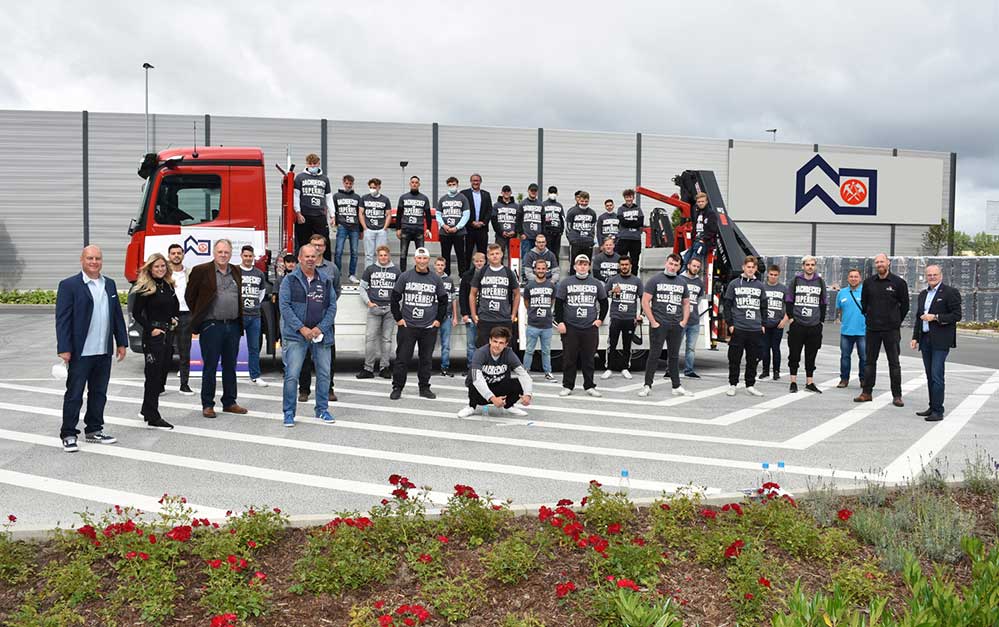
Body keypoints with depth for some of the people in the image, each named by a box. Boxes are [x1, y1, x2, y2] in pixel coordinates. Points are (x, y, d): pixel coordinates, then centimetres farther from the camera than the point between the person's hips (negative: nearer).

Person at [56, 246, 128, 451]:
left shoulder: (109, 284, 12)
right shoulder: (69, 285, -6)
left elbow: (117, 315, 15)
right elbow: (62, 319, -10)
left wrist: (121, 342, 11)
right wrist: (64, 349, -15)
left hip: (104, 352, 6)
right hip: (80, 352, -6)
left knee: (99, 393, 13)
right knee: (74, 394, 1)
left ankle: (94, 431, 23)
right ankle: (68, 435, 10)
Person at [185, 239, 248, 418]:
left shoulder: (236, 272, 11)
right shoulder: (201, 271, -4)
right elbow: (189, 295, 3)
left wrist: (239, 319, 14)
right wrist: (199, 316, 4)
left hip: (233, 326, 5)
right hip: (211, 325, -5)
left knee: (230, 366, 10)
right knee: (210, 367, 0)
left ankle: (229, 402, 19)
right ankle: (207, 405, 8)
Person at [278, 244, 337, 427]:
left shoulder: (326, 280, 8)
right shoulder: (290, 280, -1)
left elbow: (332, 306, 6)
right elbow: (284, 306, -7)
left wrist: (321, 328, -7)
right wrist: (301, 328, -14)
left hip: (321, 334, 3)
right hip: (296, 335, -3)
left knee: (324, 374, 9)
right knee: (291, 375, -6)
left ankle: (322, 409, 23)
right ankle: (288, 412, 5)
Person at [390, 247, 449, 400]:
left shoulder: (436, 279, 5)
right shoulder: (405, 276, 0)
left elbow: (443, 300, 14)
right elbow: (395, 298, 4)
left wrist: (439, 319, 8)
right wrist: (398, 318, 0)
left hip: (429, 327, 2)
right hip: (407, 325, -2)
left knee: (426, 359, 8)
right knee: (402, 358, 0)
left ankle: (424, 388, 19)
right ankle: (397, 388, 10)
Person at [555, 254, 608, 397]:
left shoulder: (596, 284, 9)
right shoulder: (565, 283, 4)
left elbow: (604, 303, 18)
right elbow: (558, 304, 3)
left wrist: (600, 319, 8)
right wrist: (560, 322, -4)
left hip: (590, 327, 1)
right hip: (570, 327, -1)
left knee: (589, 358, 5)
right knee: (569, 358, 3)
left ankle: (589, 386, 14)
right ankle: (567, 386, 12)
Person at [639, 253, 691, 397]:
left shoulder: (682, 283, 13)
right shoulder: (655, 280, -2)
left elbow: (686, 303, 20)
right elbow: (645, 302, -6)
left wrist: (684, 321, 5)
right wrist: (653, 322, -11)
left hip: (676, 326, 5)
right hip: (659, 324, -4)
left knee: (674, 356, 11)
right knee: (654, 355, -3)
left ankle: (677, 387, 16)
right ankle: (647, 386, 3)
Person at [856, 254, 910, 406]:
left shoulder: (898, 282, -3)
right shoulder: (868, 282, 6)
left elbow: (905, 305, 4)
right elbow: (863, 302, 18)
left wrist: (896, 321, 6)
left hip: (891, 330, -3)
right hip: (872, 328, 3)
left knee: (894, 363, 1)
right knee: (870, 361, 8)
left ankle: (897, 395, 6)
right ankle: (866, 393, 14)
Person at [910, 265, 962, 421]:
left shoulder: (950, 292, -4)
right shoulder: (923, 294, 18)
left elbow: (956, 316, -9)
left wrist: (935, 317, -16)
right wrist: (915, 337, 15)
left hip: (940, 341, -7)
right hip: (925, 340, 7)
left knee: (937, 376, -10)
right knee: (930, 377, 11)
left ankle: (938, 411, -7)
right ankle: (932, 407, 18)